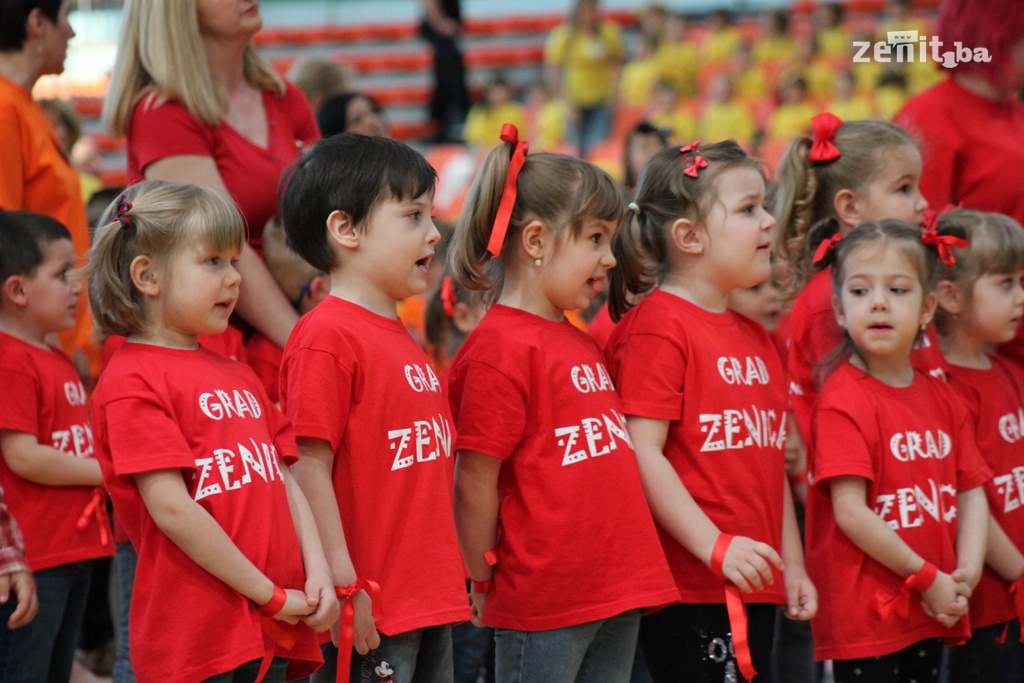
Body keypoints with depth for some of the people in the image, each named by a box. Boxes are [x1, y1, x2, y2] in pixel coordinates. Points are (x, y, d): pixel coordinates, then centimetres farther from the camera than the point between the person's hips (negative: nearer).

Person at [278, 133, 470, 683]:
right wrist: (346, 588, -18)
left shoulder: (401, 338, 15)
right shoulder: (326, 337, -12)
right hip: (371, 614, -9)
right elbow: (309, 470, -16)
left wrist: (447, 583, 19)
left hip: (431, 602, 9)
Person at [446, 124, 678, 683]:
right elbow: (475, 481, -12)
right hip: (543, 605, -8)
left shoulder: (581, 343, 15)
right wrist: (484, 584, -5)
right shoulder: (499, 349, -13)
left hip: (617, 594, 8)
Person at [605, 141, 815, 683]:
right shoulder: (657, 328, -10)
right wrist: (716, 548, -20)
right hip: (690, 591, -9)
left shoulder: (755, 338, 18)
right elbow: (643, 454, -17)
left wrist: (791, 564, 19)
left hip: (756, 589, 9)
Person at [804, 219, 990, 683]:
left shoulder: (941, 398, 10)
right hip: (864, 615, -7)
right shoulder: (844, 400, -11)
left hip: (932, 612, 7)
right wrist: (926, 577, -12)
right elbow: (850, 511, -17)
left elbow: (971, 490, 11)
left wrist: (967, 572, -6)